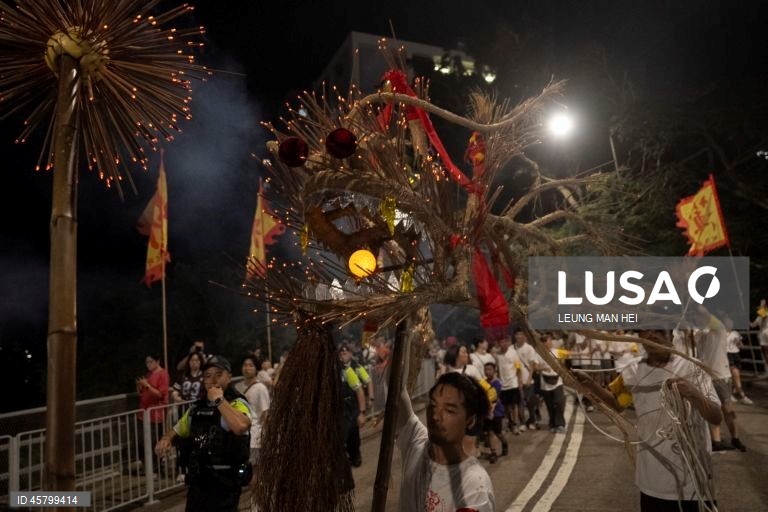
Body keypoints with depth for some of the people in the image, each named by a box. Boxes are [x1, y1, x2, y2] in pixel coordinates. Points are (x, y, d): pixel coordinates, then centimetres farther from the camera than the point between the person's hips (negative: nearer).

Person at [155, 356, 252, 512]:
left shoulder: (237, 403, -13)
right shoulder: (197, 407, 9)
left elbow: (241, 427, -36)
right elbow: (178, 429, 25)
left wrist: (219, 400, -24)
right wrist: (166, 439, 1)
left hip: (225, 482, -7)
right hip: (198, 481, 7)